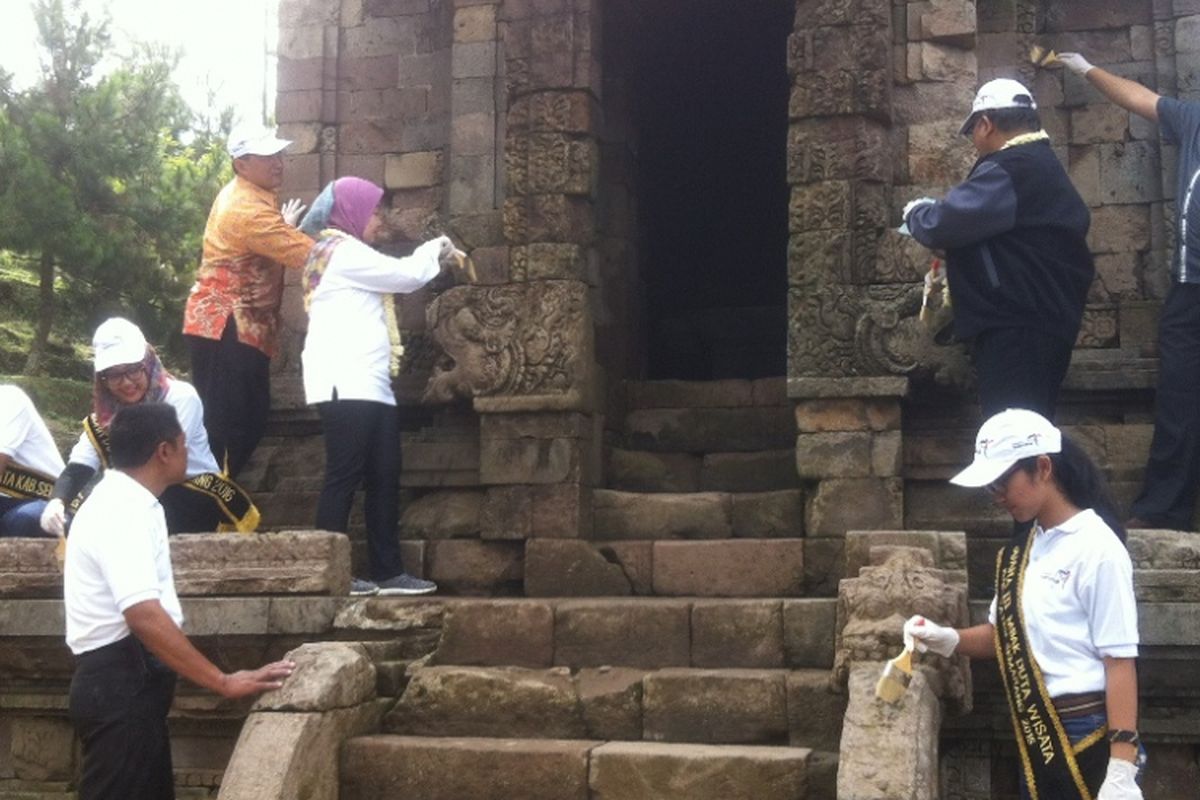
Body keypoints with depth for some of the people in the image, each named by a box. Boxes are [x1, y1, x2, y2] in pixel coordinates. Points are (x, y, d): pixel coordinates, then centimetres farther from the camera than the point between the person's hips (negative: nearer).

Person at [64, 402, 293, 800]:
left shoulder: (121, 501, 14)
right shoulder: (122, 511, -19)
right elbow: (144, 615, -31)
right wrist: (223, 681, -30)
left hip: (129, 679, 11)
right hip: (119, 684, -11)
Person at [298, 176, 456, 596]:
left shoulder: (343, 252, 26)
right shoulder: (342, 250, -6)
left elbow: (396, 279, 25)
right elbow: (403, 275, -6)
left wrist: (432, 256, 18)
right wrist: (434, 249, 11)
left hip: (368, 384, 10)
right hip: (346, 384, -10)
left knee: (384, 477, 6)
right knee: (344, 475, -10)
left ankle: (388, 572, 7)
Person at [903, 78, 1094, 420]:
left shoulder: (1010, 170, -15)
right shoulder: (1040, 165, 19)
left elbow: (942, 224, -21)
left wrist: (916, 211, 1)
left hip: (1018, 330, -11)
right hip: (1044, 321, 11)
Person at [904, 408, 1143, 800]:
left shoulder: (1096, 548, -15)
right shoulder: (1022, 548, 9)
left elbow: (1120, 660, -17)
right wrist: (948, 640, -2)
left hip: (1088, 738, -8)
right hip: (1035, 737, 8)